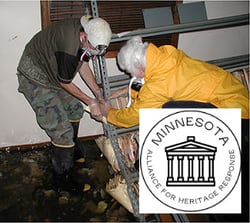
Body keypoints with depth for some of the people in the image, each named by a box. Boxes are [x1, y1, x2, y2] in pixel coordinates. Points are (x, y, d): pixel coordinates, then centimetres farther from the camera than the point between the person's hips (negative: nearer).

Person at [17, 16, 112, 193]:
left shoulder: (88, 33, -10)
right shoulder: (69, 47, -37)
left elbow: (83, 63, 6)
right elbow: (65, 83, -22)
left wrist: (97, 92, 1)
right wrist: (91, 102, -13)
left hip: (50, 72, 9)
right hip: (35, 79, -9)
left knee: (75, 109, 20)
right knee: (61, 131, -9)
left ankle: (73, 151, 42)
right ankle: (63, 180, 6)